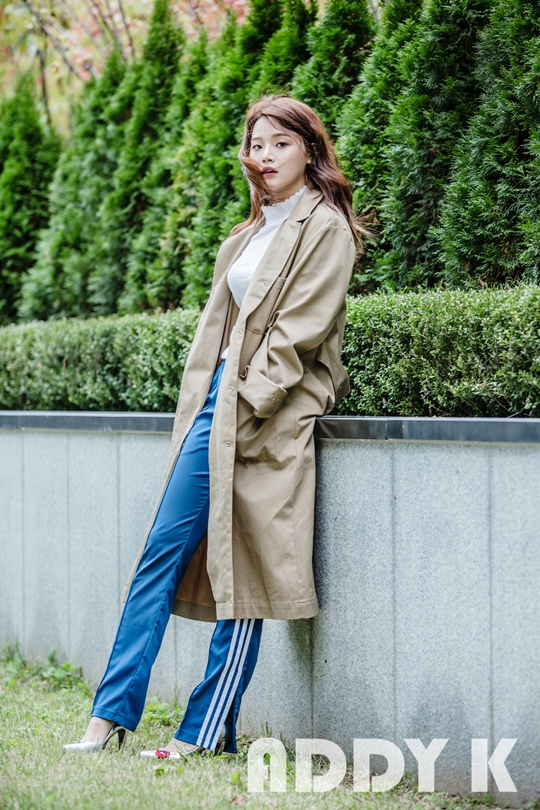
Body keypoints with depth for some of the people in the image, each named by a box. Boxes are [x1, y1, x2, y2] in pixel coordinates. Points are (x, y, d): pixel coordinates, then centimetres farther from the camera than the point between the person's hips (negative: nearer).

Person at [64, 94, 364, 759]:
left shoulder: (326, 229, -5)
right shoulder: (250, 234, 20)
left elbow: (299, 331, -12)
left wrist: (244, 409, -15)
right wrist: (204, 409, 8)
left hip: (269, 416, -8)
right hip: (217, 401, 8)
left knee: (244, 574, -4)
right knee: (163, 549, 1)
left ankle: (204, 734, 2)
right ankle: (110, 716, 3)